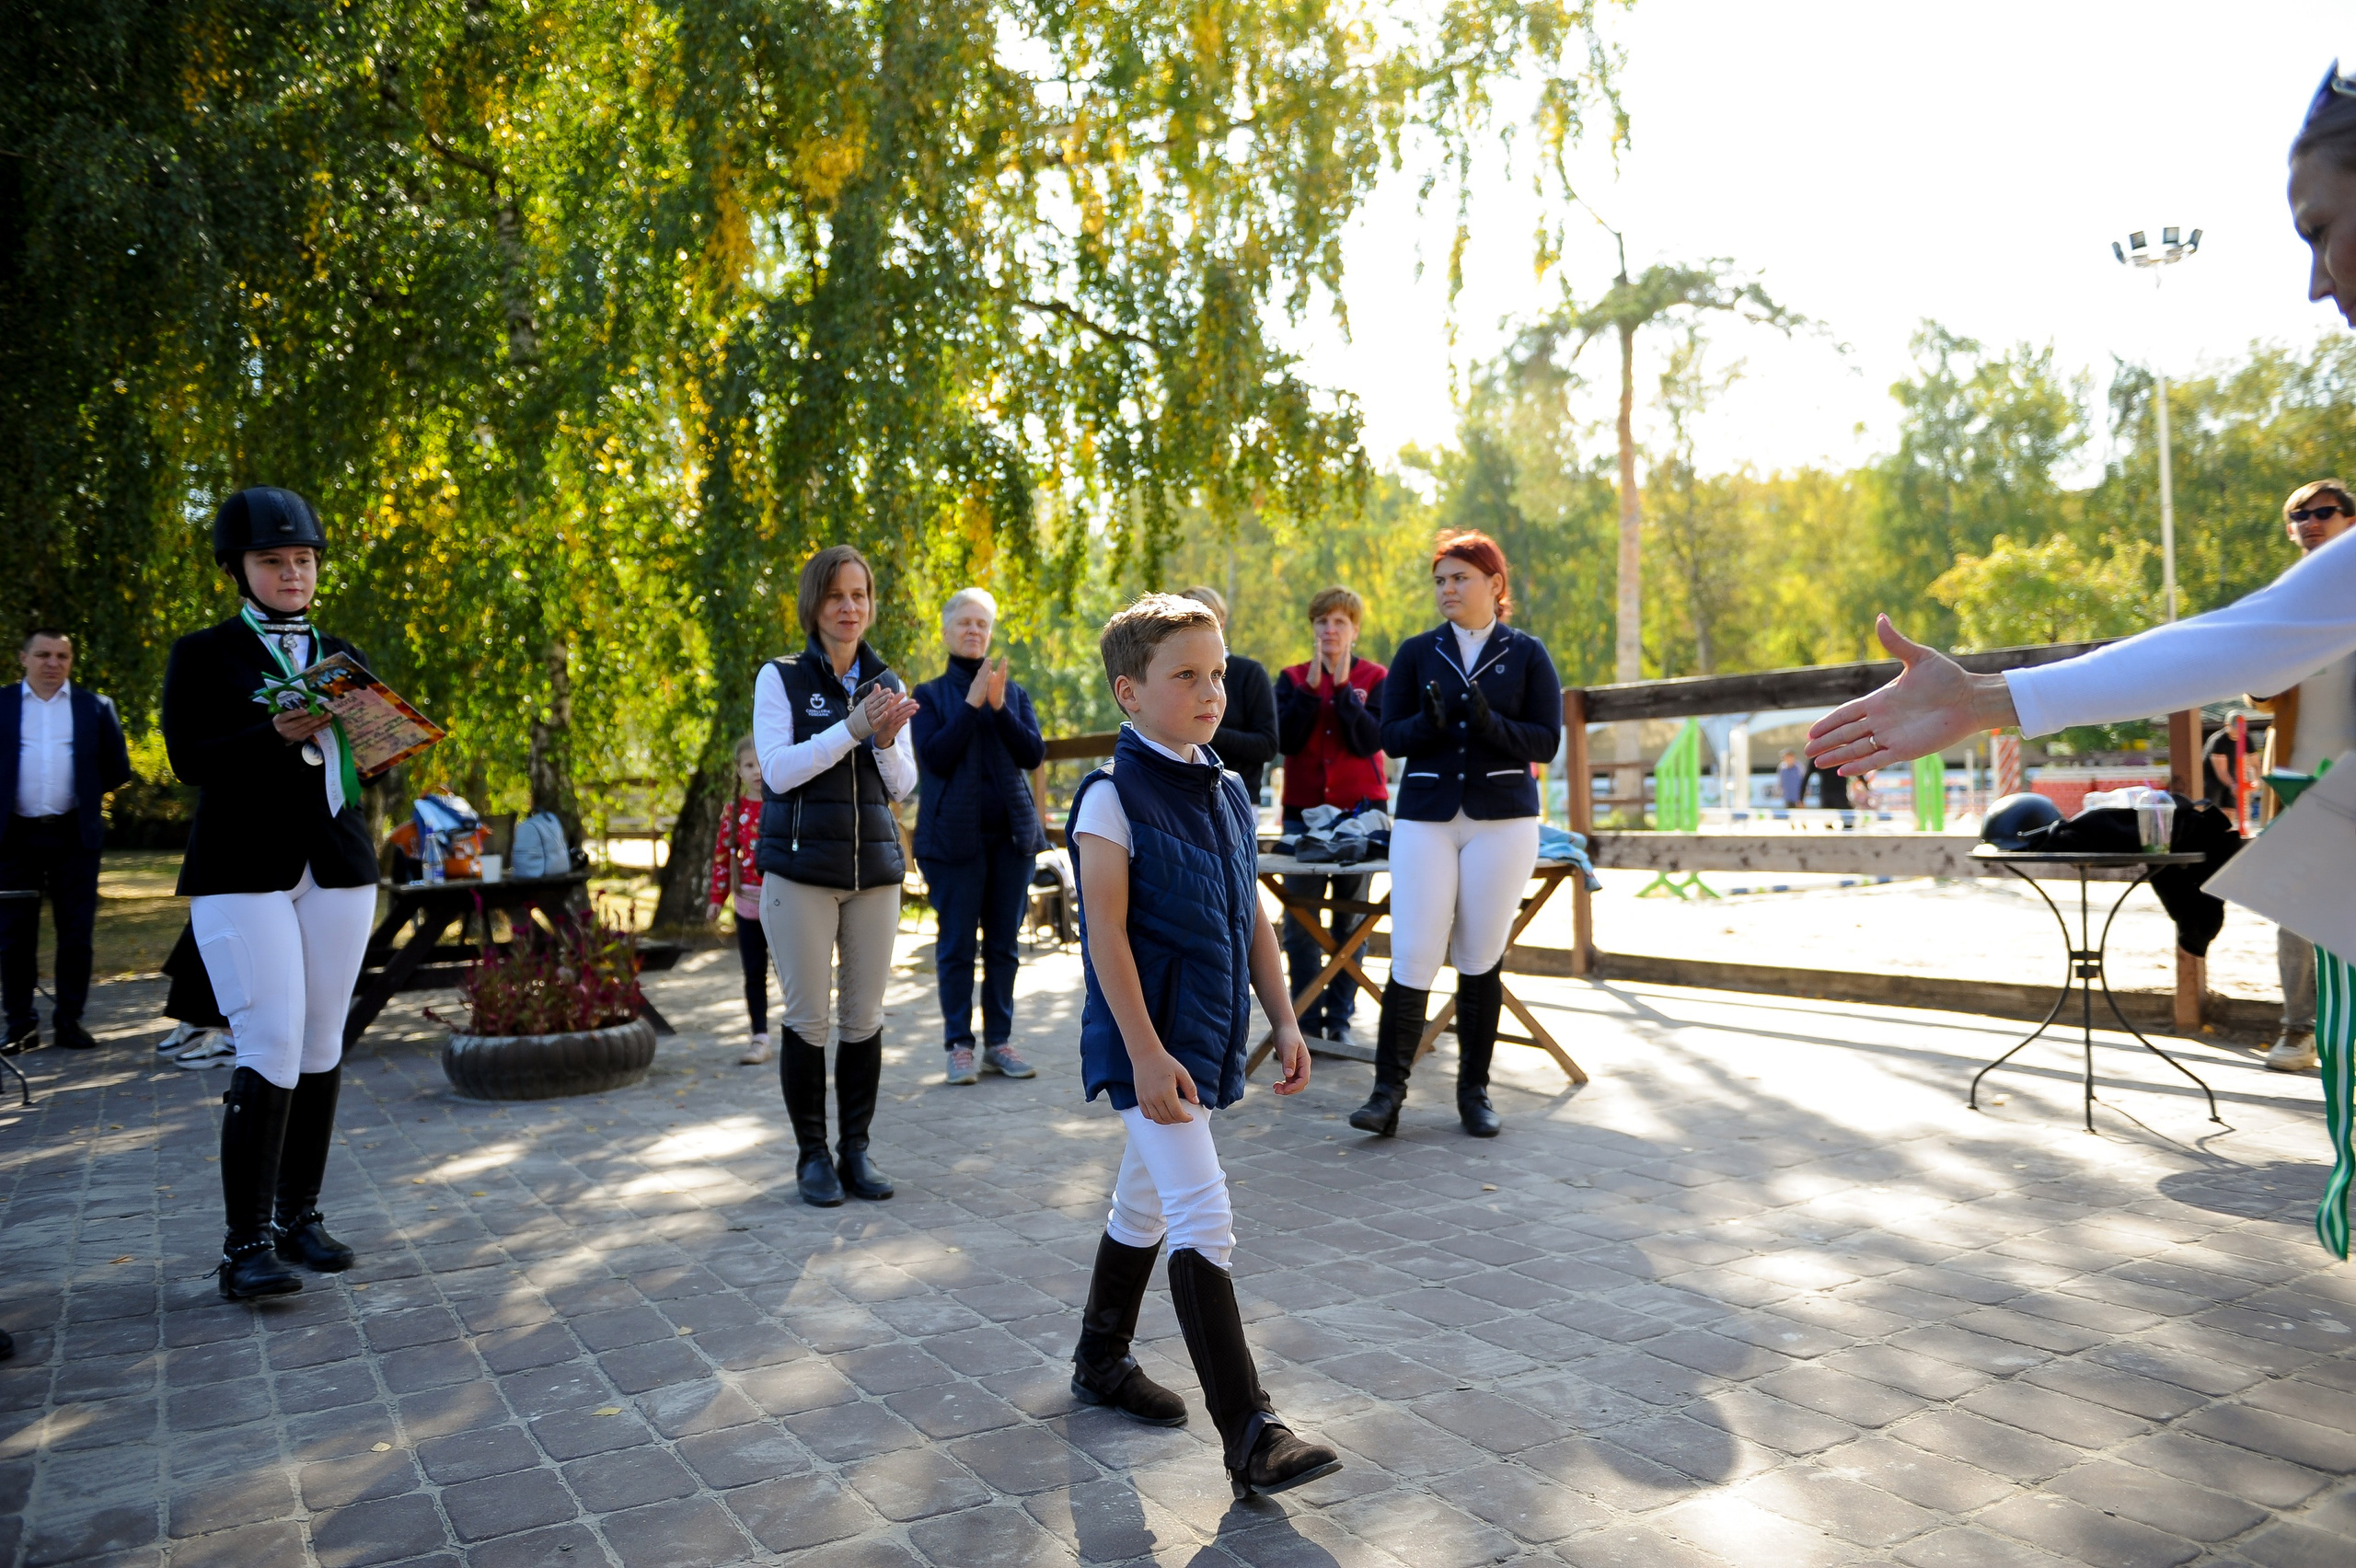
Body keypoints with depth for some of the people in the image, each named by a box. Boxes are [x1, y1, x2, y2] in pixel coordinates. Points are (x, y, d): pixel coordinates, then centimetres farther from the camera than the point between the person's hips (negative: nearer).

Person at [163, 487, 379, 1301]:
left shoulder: (341, 656, 15)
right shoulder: (202, 654, 4)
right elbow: (190, 759, -8)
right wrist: (276, 734, -23)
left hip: (336, 867, 4)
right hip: (242, 871, -4)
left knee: (322, 1043, 5)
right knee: (270, 1047, -12)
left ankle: (298, 1215, 16)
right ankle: (247, 1243, -5)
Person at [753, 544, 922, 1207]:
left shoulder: (886, 685, 11)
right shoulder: (781, 678, 0)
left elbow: (903, 787, 8)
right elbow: (778, 769, -11)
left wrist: (887, 740, -13)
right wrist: (853, 728, -19)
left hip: (875, 868, 3)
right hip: (801, 869, -3)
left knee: (865, 1017, 6)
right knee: (808, 1016, 0)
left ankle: (856, 1148, 16)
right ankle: (811, 1153, 12)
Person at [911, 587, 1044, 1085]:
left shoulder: (1015, 693, 11)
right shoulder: (931, 696, 3)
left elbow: (1034, 754, -1)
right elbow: (937, 758, -10)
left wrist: (999, 706, -13)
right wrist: (972, 703, -15)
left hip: (1012, 833, 3)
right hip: (955, 835, -3)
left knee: (1004, 944, 7)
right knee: (957, 945, 1)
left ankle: (999, 1041, 15)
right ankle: (959, 1045, 9)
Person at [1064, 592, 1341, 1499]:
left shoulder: (1226, 793, 9)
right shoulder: (1113, 797, -14)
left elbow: (1251, 915, 14)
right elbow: (1106, 932, -18)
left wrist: (1282, 1018, 11)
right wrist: (1145, 1053, -22)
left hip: (1209, 1037, 8)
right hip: (1153, 1041, -8)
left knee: (1146, 1201, 20)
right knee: (1202, 1218, -10)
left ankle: (1102, 1360, 38)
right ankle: (1249, 1435, -7)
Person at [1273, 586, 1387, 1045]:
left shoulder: (1374, 678, 5)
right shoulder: (1293, 679, 9)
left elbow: (1370, 740, -10)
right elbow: (1284, 739, -5)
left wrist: (1343, 687, -15)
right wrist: (1312, 687, -11)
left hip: (1359, 810, -1)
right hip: (1303, 810, 1)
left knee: (1351, 920, 2)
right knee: (1299, 921, -3)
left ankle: (1340, 1020, 9)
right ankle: (1307, 1021, 4)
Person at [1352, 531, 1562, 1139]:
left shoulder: (1527, 654, 5)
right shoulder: (1417, 652, 8)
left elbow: (1546, 740, -1)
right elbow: (1390, 735, 3)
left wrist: (1491, 725, -19)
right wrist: (1429, 722, -18)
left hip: (1503, 819, 0)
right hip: (1425, 817, 0)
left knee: (1481, 958, 5)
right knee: (1413, 956, -7)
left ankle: (1474, 1090, 17)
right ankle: (1388, 1091, -1)